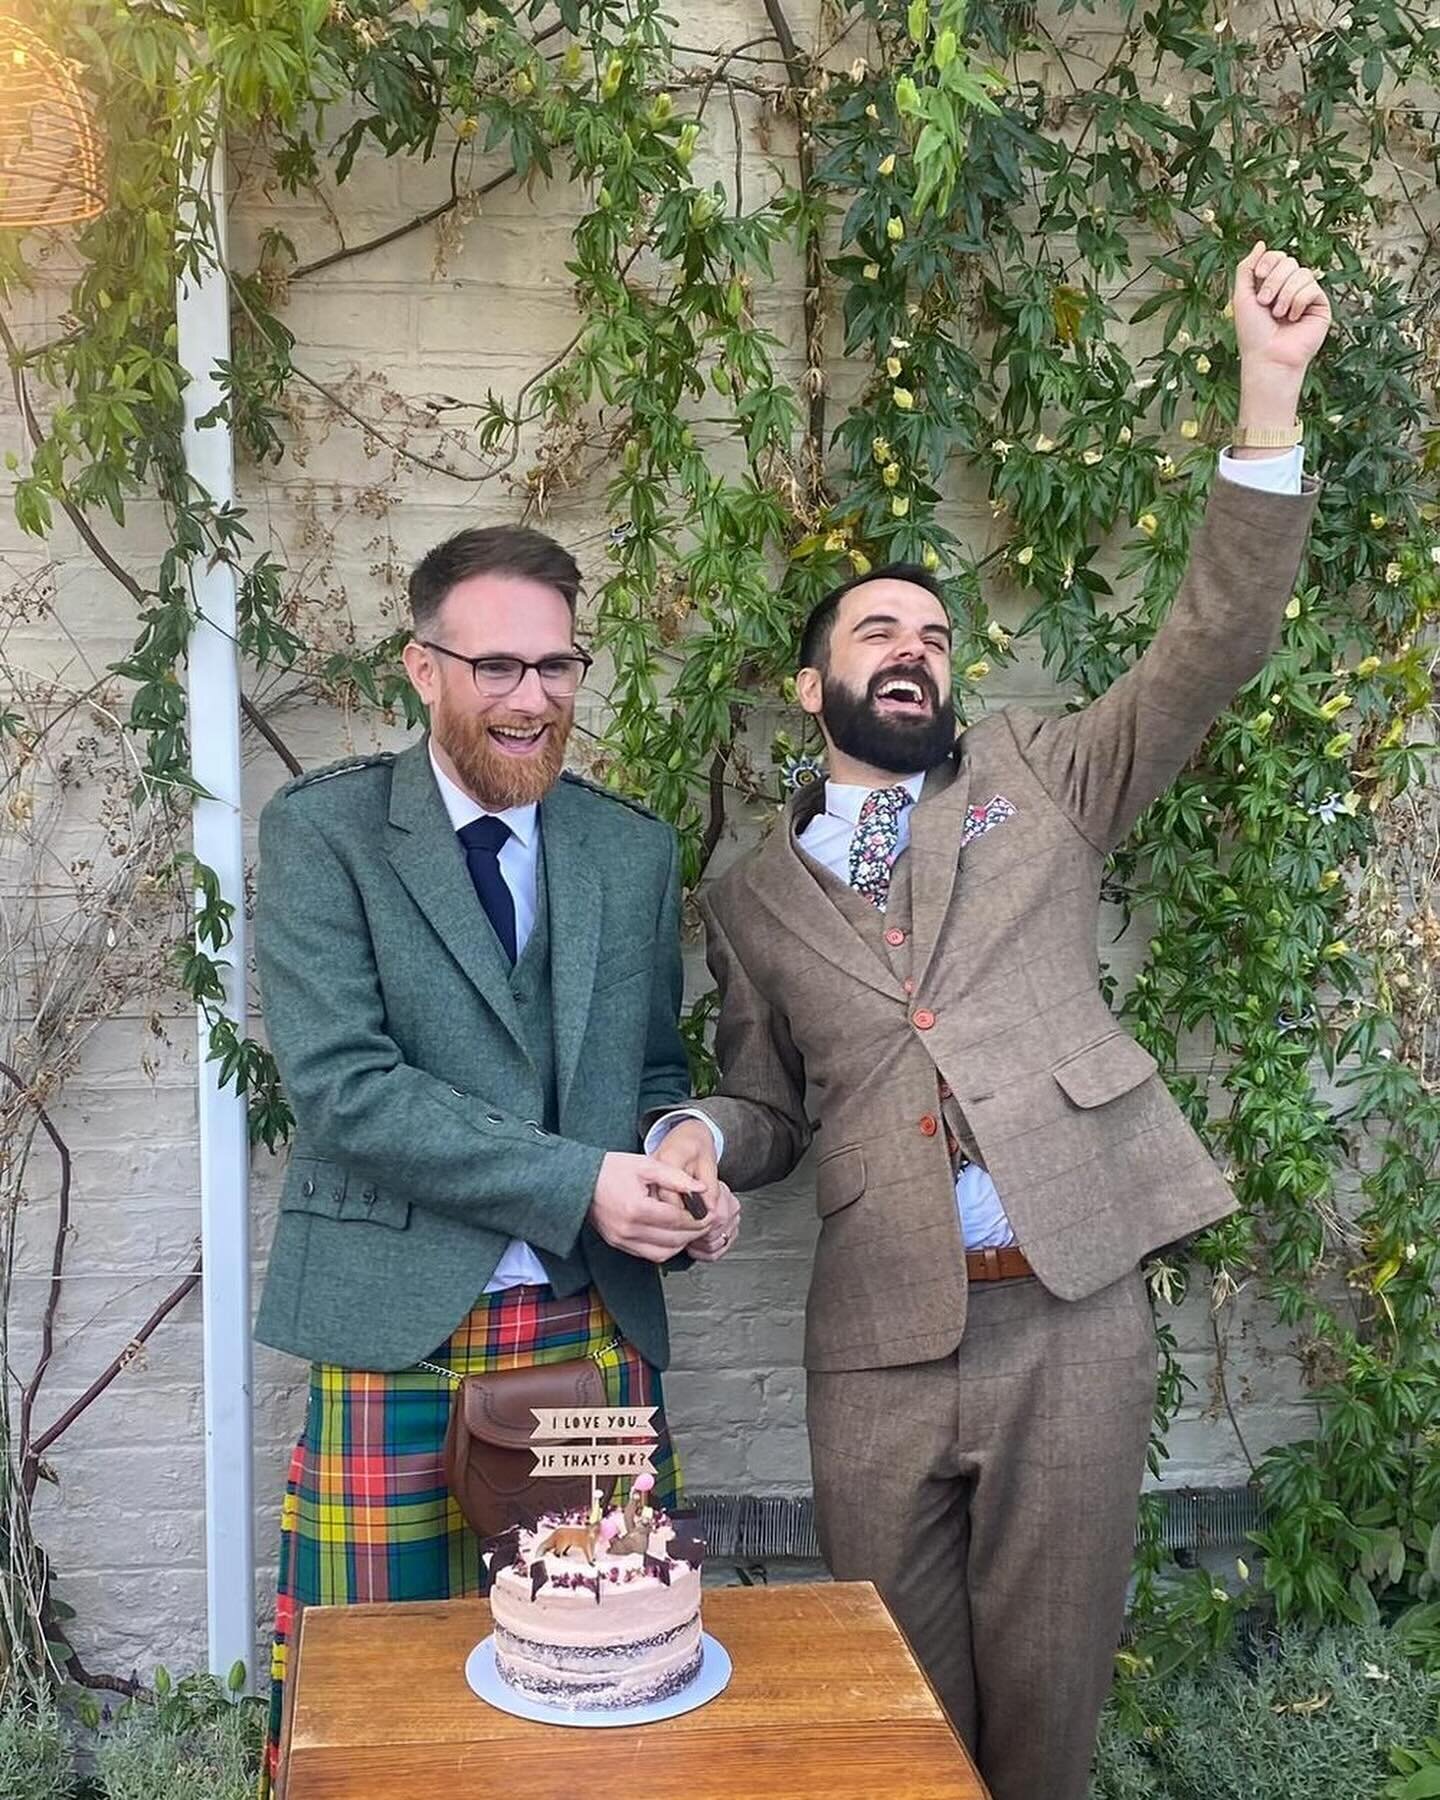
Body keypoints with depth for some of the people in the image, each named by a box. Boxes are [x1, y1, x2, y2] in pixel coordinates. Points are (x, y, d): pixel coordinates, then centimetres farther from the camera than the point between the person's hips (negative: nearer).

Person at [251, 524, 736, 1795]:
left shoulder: (635, 850, 9)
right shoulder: (320, 831, -4)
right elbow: (341, 1085, -13)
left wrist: (682, 1180, -6)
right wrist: (578, 1185, -18)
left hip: (596, 1329, 3)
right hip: (395, 1334, -3)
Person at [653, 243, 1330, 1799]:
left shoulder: (1040, 778, 10)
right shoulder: (750, 894, 13)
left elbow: (1209, 651, -1)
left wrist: (1266, 398, -11)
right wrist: (700, 1138, -6)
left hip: (1069, 1309, -1)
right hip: (880, 1335, 1)